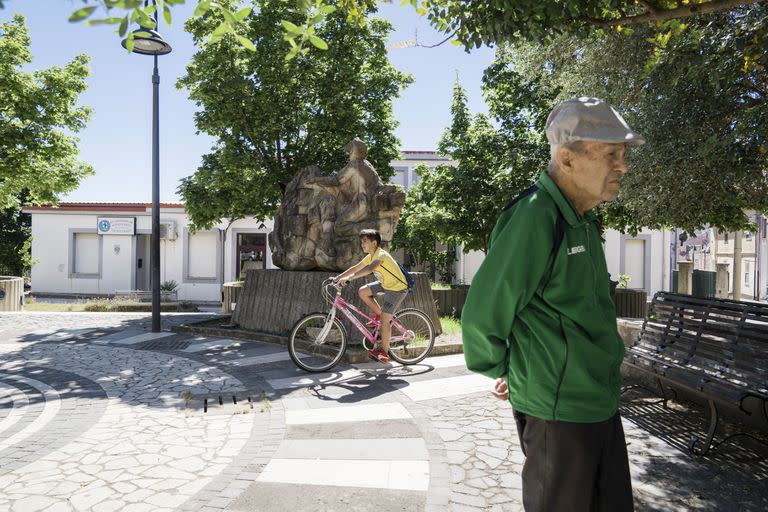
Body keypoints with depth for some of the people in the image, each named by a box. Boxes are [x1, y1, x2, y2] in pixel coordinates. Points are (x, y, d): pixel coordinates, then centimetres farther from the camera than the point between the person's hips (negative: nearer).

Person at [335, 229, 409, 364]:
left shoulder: (381, 254, -25)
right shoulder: (371, 256, 3)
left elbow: (370, 268, -44)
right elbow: (356, 268, 8)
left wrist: (349, 278, -49)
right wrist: (338, 277, 2)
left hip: (397, 288, -9)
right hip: (385, 284, 9)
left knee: (384, 320, -11)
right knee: (362, 291, -2)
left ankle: (384, 351, 3)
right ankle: (378, 314, 15)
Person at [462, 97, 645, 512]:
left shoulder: (584, 221, 8)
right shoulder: (534, 217, -22)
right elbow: (481, 317, -20)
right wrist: (501, 371, -3)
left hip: (601, 404, 8)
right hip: (557, 410, -8)